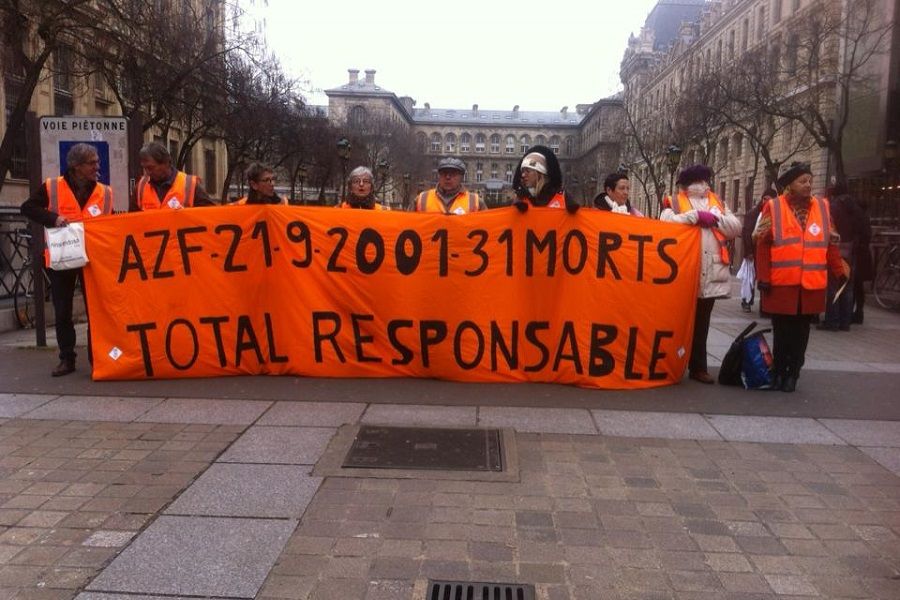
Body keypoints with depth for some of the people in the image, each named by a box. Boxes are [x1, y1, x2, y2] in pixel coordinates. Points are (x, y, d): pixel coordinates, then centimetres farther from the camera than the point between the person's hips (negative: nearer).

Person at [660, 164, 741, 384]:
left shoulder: (718, 204, 17)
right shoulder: (674, 204, 4)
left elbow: (736, 228, 6)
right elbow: (666, 224, -15)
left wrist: (714, 218, -8)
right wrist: (695, 215, -14)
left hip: (710, 274, 4)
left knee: (701, 324, 9)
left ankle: (698, 367, 16)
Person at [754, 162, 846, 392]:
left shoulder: (822, 207, 9)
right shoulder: (773, 207, -1)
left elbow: (830, 244, 11)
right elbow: (763, 246, -5)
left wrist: (839, 272, 7)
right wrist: (763, 277, -10)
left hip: (812, 284, 3)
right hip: (781, 283, -3)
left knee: (800, 332, 9)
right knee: (781, 331, 5)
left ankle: (792, 374, 20)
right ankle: (778, 373, 19)